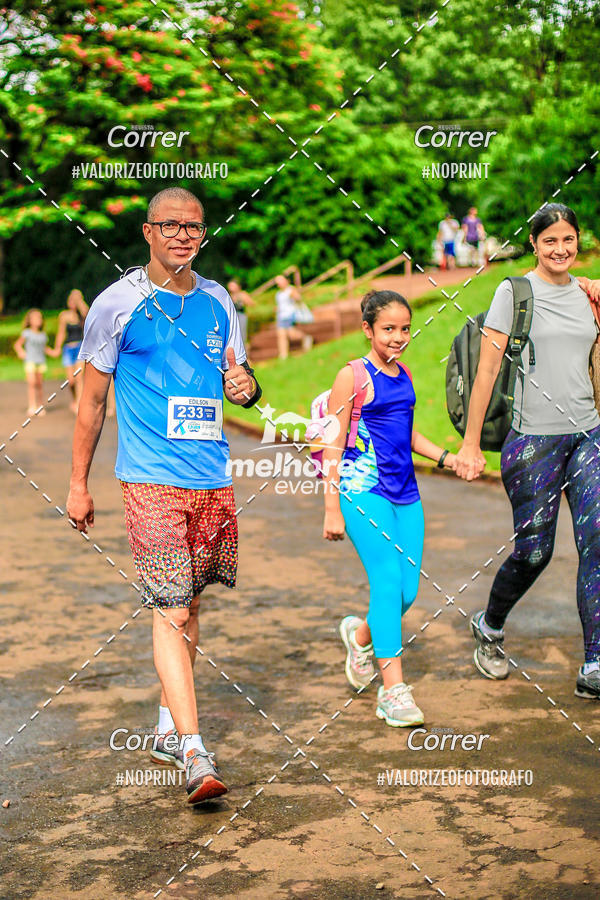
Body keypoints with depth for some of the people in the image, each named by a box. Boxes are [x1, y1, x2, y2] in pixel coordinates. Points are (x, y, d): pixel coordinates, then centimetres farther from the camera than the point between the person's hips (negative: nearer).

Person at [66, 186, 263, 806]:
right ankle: (194, 754, -13)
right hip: (151, 478, -5)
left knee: (187, 605, 13)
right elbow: (92, 399, 3)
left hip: (212, 477, 5)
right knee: (170, 612, -11)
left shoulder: (218, 302, 11)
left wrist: (245, 386, -4)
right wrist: (78, 483, 3)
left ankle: (168, 729, 27)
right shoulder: (117, 303, -2)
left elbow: (239, 378, 21)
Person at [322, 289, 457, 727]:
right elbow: (334, 445, -5)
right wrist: (332, 508, -8)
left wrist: (445, 457, 14)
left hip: (405, 494, 6)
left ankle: (361, 635, 34)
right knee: (388, 581, -14)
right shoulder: (352, 376, -6)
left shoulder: (405, 374, 13)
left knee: (408, 589, 3)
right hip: (363, 491, -6)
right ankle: (394, 690, -9)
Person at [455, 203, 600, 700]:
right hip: (534, 439, -4)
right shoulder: (514, 291, -2)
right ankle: (489, 627, 32)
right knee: (533, 551, 3)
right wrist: (471, 443, -6)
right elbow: (488, 369, -4)